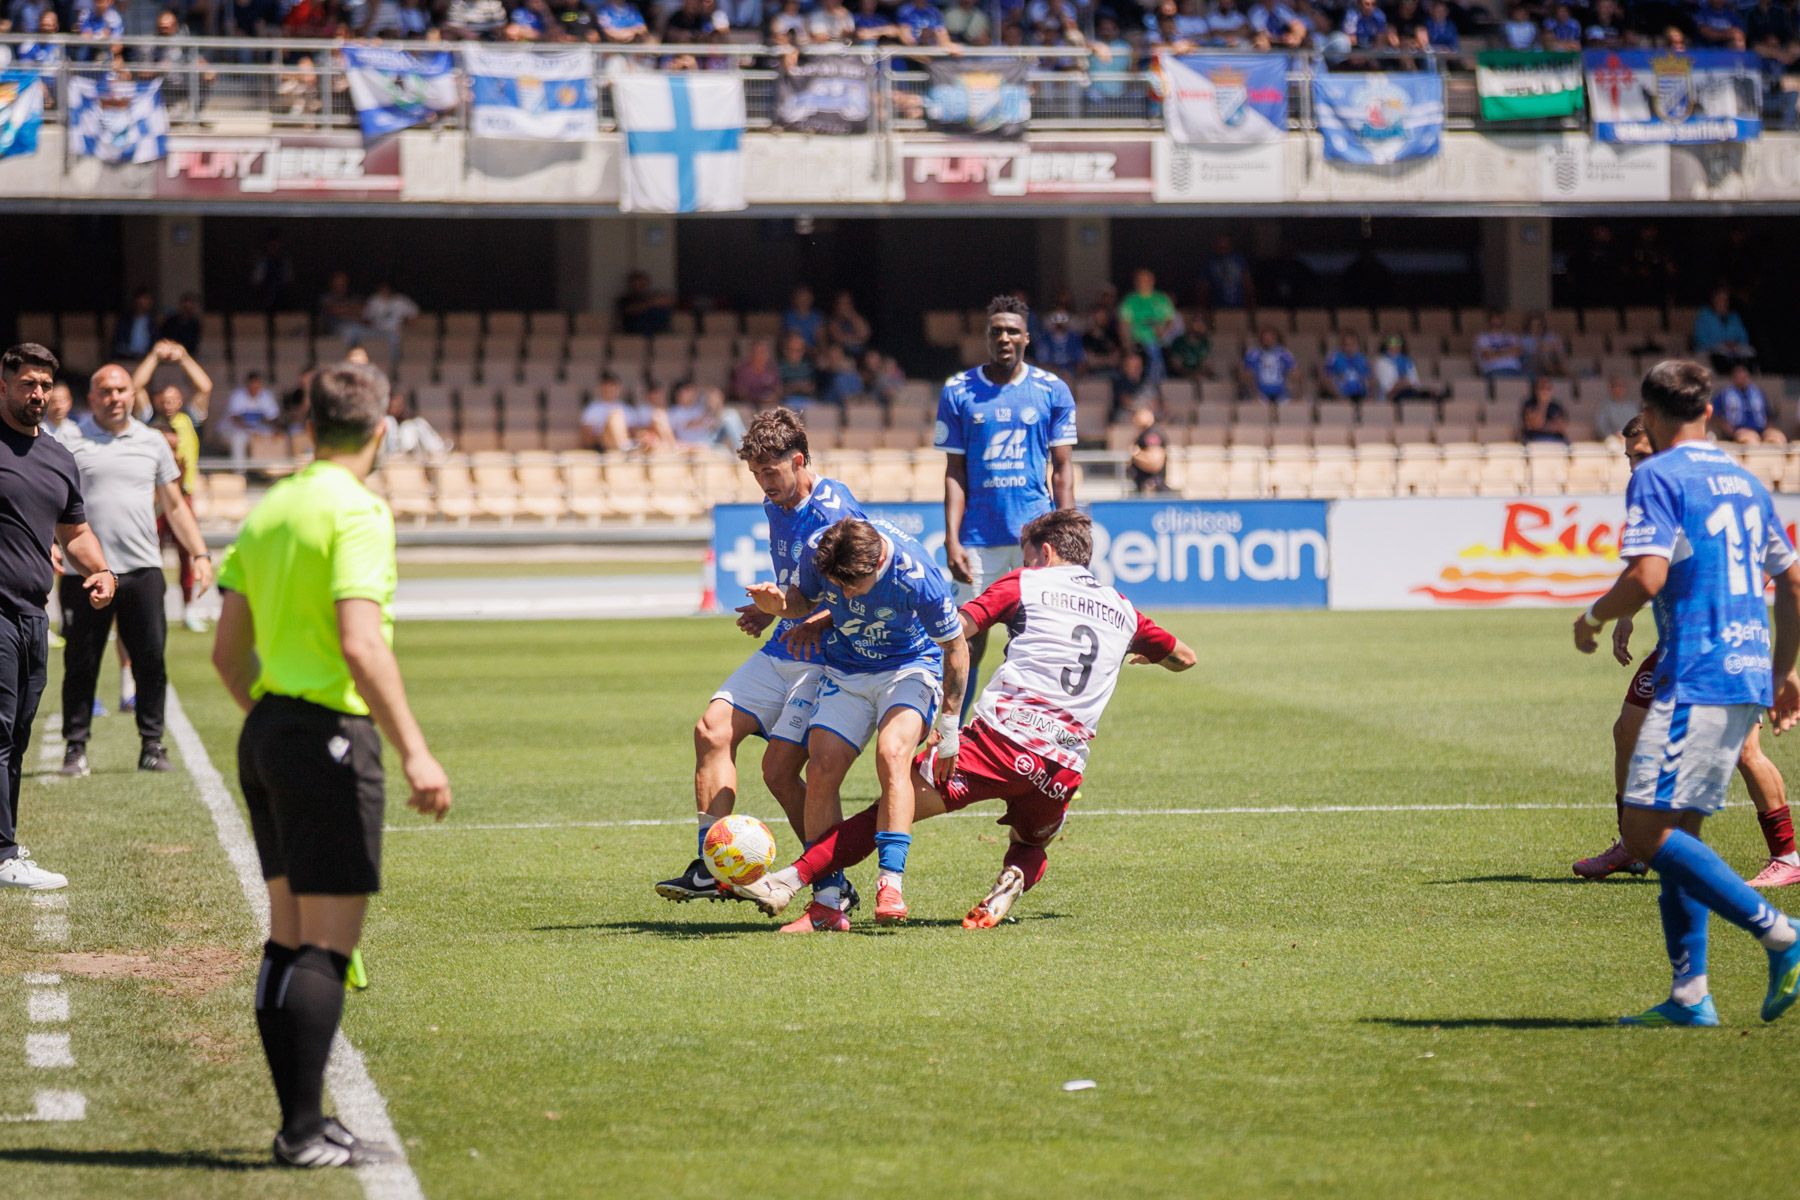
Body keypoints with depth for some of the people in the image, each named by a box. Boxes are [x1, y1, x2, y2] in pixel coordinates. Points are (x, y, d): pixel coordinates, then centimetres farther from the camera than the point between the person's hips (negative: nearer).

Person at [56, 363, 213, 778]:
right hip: (85, 572, -2)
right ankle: (75, 747, 10)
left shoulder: (152, 442, 13)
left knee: (151, 661, 0)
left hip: (142, 571, 2)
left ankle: (152, 744, 9)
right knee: (81, 663, 2)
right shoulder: (70, 443, 3)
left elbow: (174, 505, 19)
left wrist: (200, 553, 10)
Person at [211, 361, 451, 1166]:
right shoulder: (356, 512, -13)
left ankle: (298, 1121, 17)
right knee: (327, 943, -5)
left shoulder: (267, 511, 12)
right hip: (330, 735, -9)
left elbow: (228, 649, 15)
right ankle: (306, 1133, -6)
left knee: (289, 937, 12)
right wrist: (414, 751, -23)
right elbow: (361, 644, -23)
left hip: (265, 733, 9)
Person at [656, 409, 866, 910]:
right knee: (713, 728, -4)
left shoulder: (834, 512, -17)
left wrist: (815, 623, -30)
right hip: (781, 651, 9)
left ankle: (833, 887, -1)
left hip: (825, 660, -9)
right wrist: (771, 611, 9)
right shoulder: (776, 507, 11)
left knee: (780, 769, -14)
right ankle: (712, 866, -1)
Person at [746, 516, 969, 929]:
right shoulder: (817, 553, -21)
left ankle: (891, 882, -30)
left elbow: (955, 647, -17)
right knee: (821, 770, -11)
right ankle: (828, 903, -5)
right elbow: (804, 600, 4)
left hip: (911, 667, -4)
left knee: (891, 753, -30)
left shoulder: (915, 574, -32)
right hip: (846, 672, 4)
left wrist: (948, 726, -11)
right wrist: (779, 604, -21)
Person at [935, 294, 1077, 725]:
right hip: (979, 536, 0)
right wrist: (952, 539, -5)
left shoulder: (1052, 391, 4)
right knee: (970, 636, -1)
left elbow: (1062, 469, 5)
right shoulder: (958, 391, 4)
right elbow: (955, 472, 4)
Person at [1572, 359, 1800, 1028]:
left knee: (1648, 832, -11)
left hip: (1696, 681, -9)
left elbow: (1647, 577, -19)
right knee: (1675, 833, 11)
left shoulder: (1658, 477, -6)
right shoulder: (1744, 481, 18)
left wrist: (1593, 618, 0)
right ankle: (1689, 996, 7)